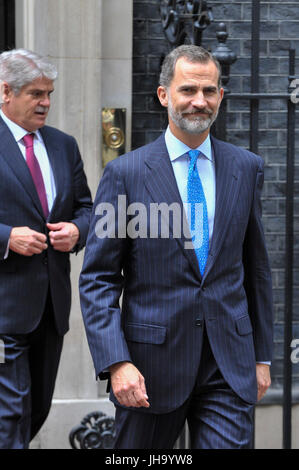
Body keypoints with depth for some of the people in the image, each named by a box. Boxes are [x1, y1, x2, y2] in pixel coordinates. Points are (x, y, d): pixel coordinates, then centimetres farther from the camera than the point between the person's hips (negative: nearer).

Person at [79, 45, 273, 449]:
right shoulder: (125, 173, -4)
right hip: (152, 362, -2)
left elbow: (256, 268, 14)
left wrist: (262, 355, 13)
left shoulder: (246, 168, 7)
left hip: (229, 365, 2)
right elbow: (98, 279, -5)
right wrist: (116, 362, -15)